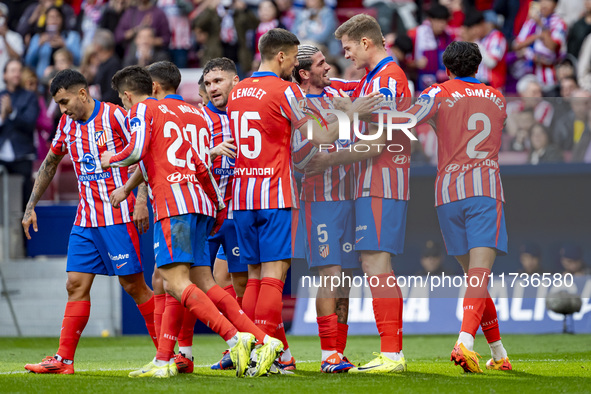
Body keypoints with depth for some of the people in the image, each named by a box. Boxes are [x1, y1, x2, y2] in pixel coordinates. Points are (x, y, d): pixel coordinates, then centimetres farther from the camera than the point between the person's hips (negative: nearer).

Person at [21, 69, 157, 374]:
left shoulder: (115, 116, -9)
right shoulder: (67, 124, 11)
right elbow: (49, 164, 24)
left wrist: (141, 199, -18)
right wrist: (31, 206, 21)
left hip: (119, 216, -6)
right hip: (85, 219, 6)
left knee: (132, 284, -6)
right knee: (76, 285, 1)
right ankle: (64, 359, 1)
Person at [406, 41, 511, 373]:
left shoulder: (440, 93, 5)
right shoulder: (497, 99, 17)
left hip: (448, 193, 0)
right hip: (487, 190, 0)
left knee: (472, 274, 12)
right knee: (480, 273, -13)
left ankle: (499, 353, 16)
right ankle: (465, 343, -35)